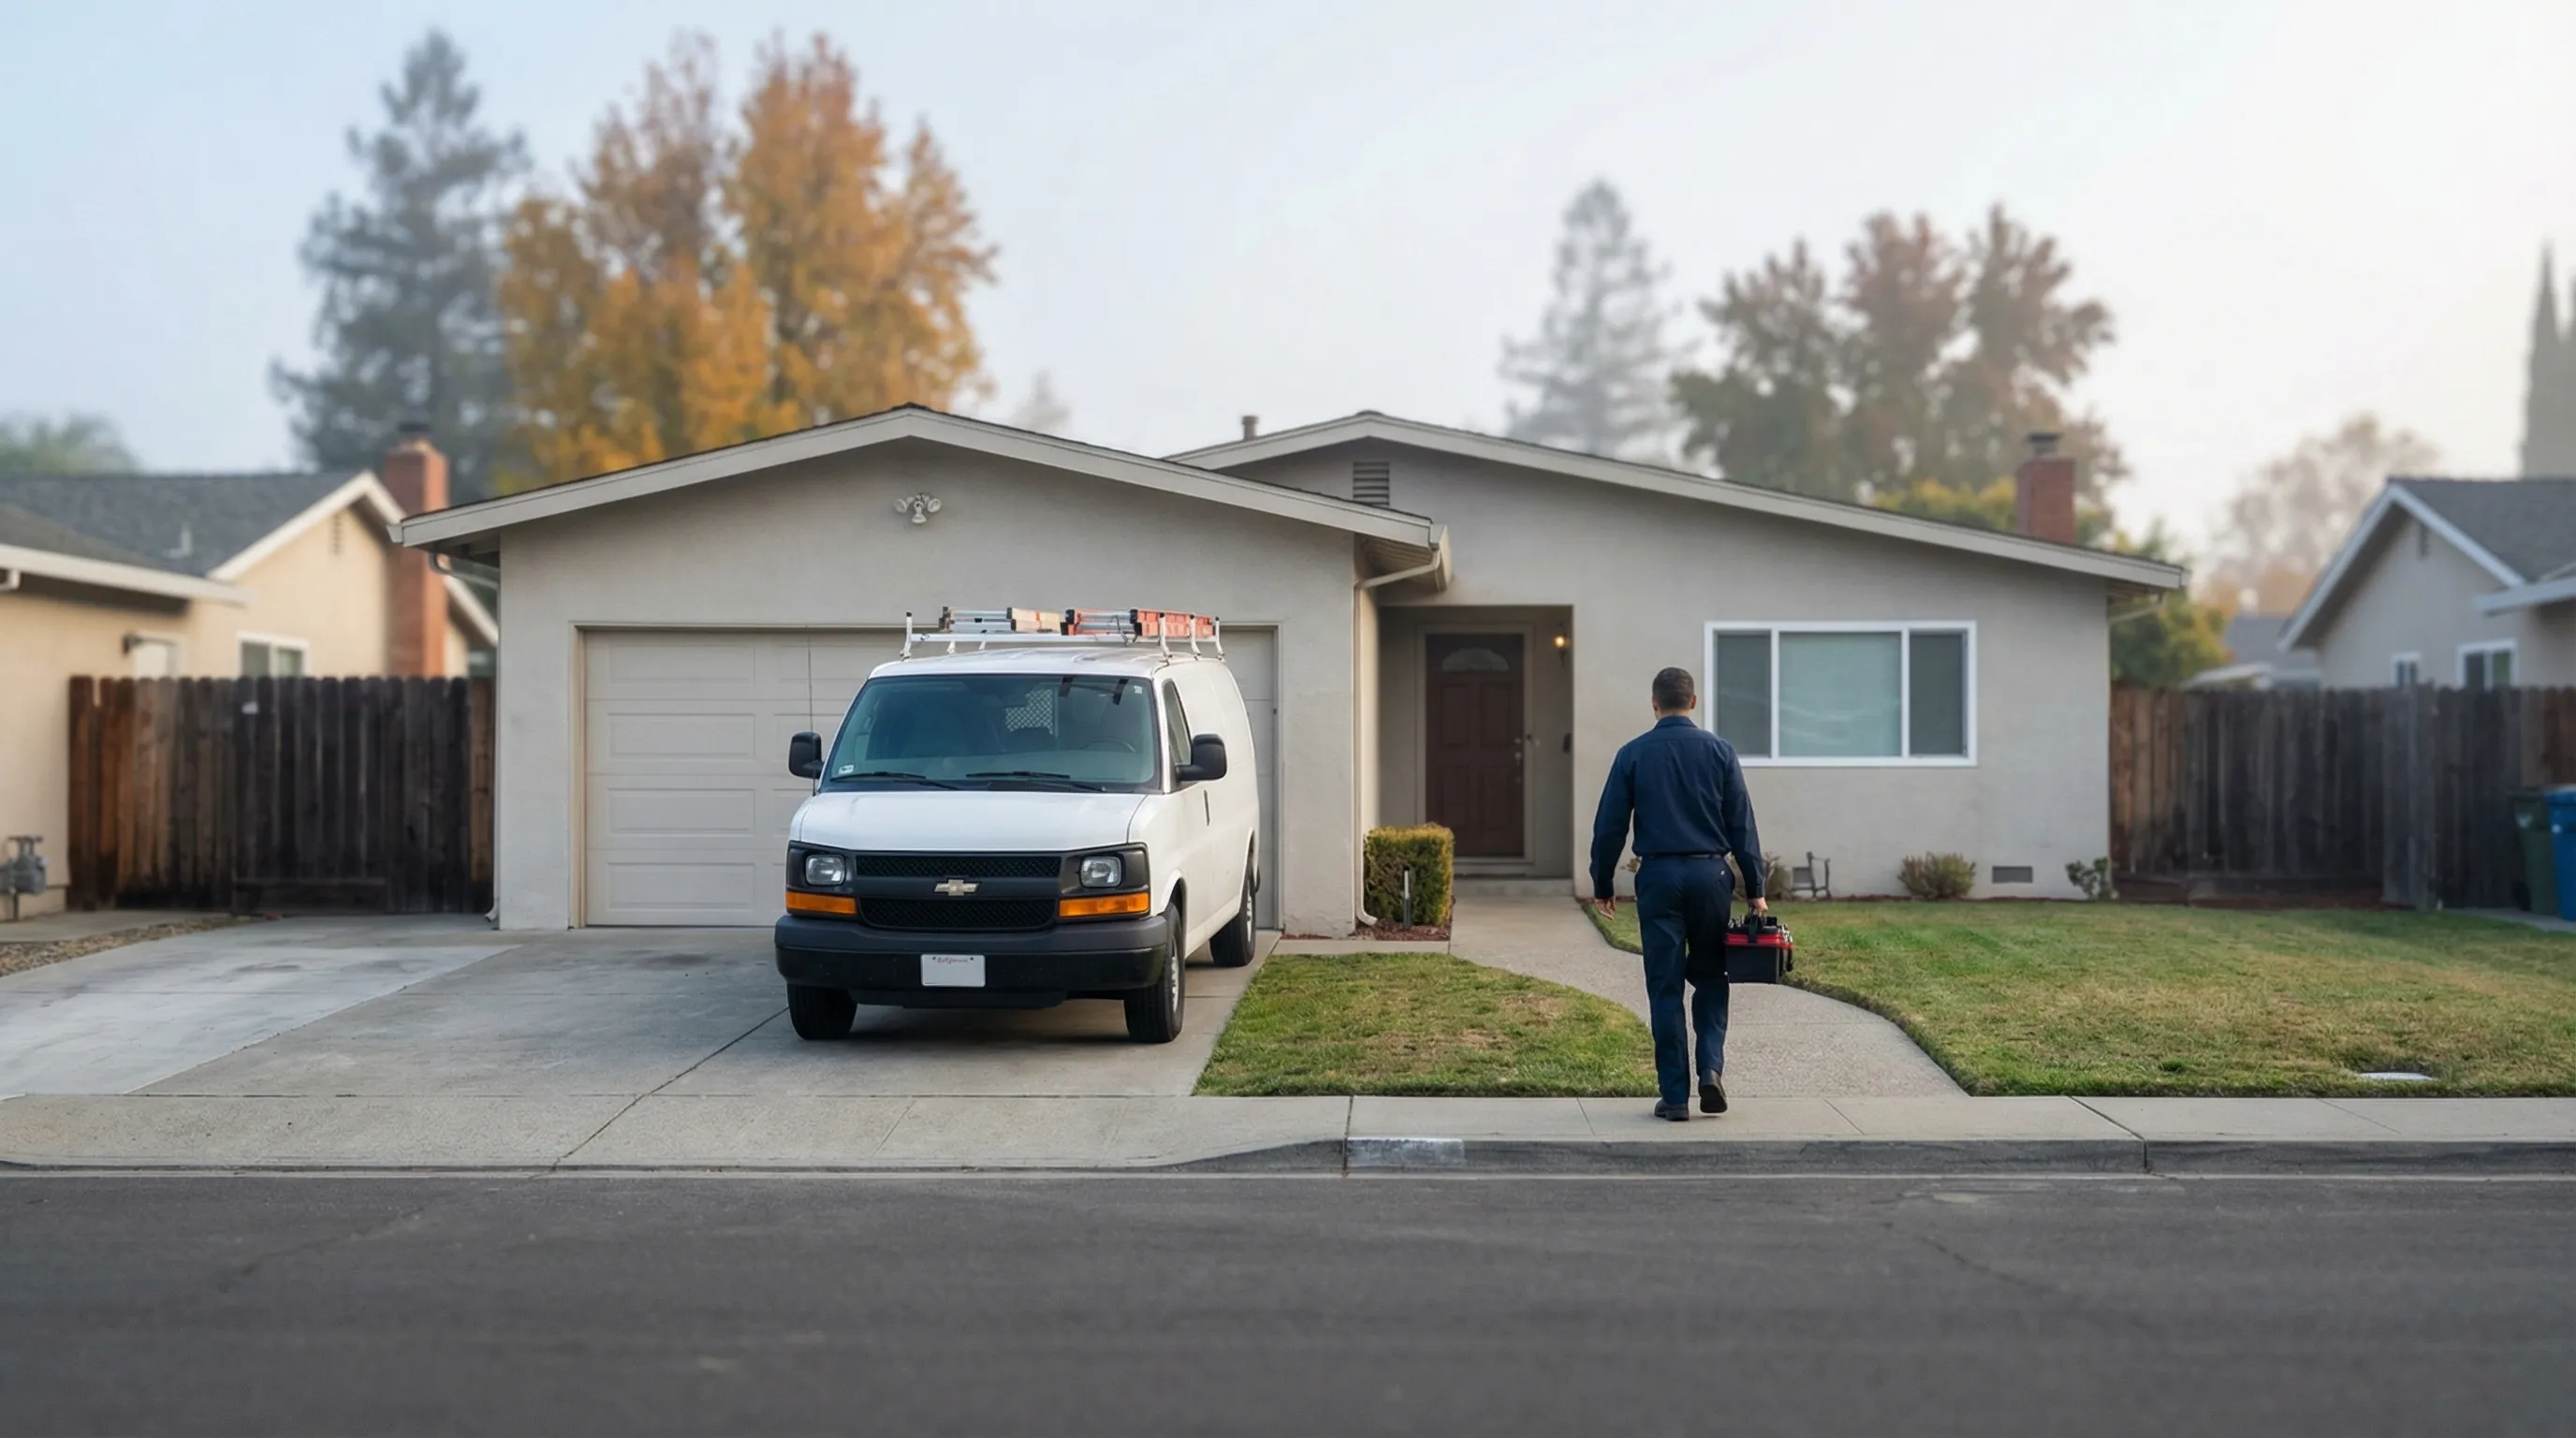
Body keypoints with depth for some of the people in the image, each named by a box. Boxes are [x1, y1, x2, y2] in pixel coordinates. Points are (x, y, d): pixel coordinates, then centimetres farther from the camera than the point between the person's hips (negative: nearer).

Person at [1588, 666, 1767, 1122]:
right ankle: (1712, 1066, -3)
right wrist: (1755, 890, 6)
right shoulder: (1718, 751, 2)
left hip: (1658, 877, 0)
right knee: (1712, 977, 16)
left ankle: (1674, 1096, 4)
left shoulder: (1633, 754, 1)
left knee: (1665, 988, 4)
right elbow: (1742, 826, 1)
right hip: (1710, 874, 1)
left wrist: (1602, 885, 11)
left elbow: (1609, 826, 1)